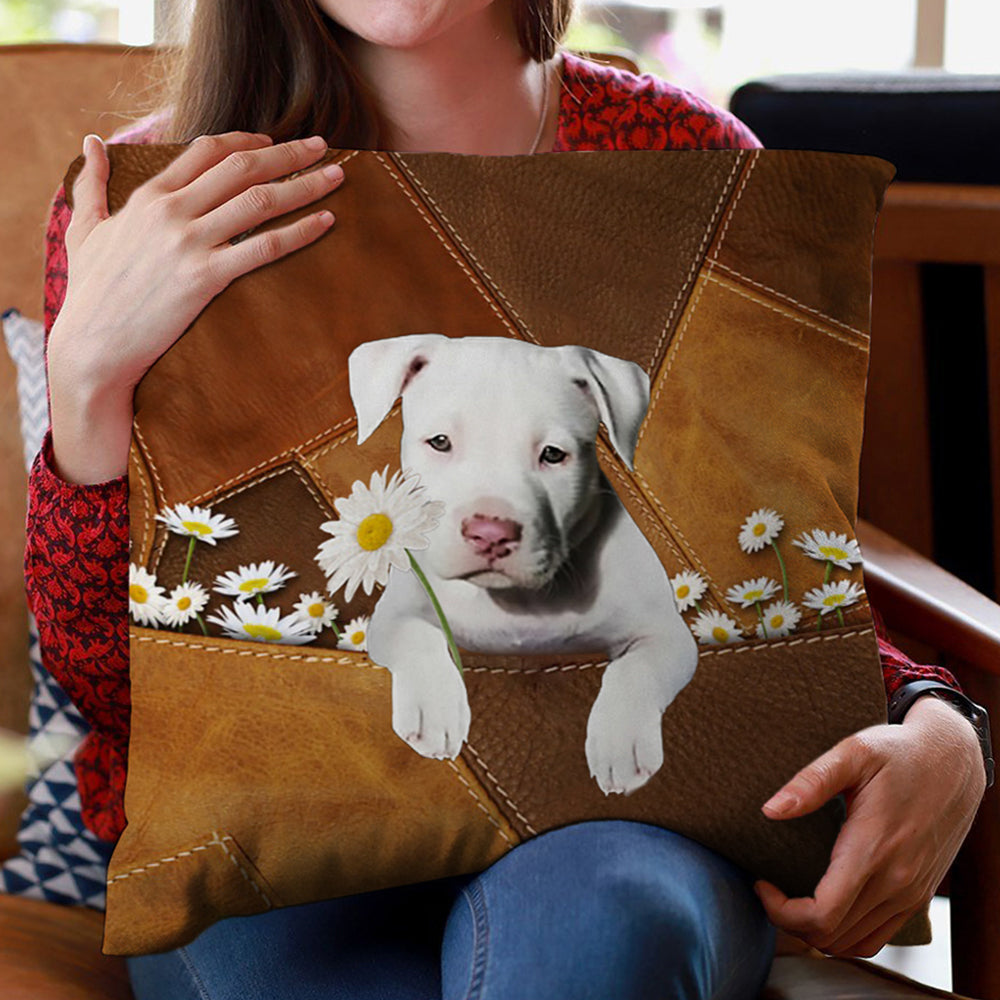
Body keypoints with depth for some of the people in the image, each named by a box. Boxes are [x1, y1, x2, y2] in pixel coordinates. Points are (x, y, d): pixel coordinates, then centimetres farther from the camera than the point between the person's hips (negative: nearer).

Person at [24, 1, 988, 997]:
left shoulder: (683, 158, 3)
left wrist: (939, 734, -11)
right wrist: (89, 370, -19)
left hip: (614, 812, 0)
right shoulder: (149, 200, 0)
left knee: (598, 914, -36)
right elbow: (112, 685, -3)